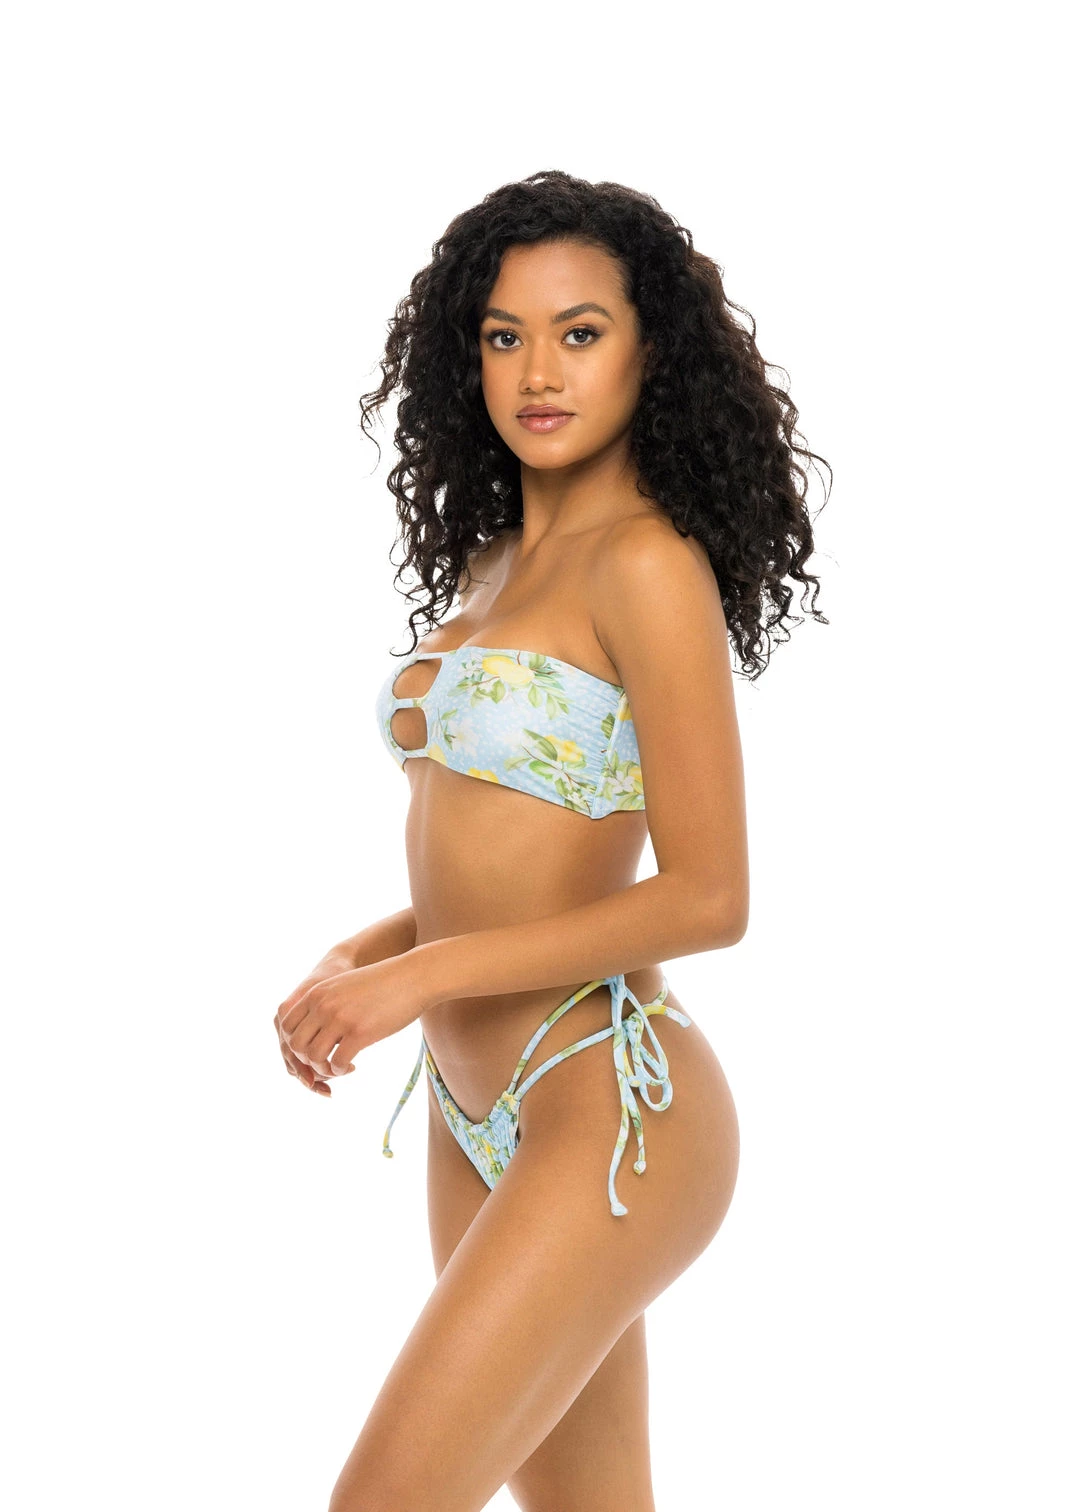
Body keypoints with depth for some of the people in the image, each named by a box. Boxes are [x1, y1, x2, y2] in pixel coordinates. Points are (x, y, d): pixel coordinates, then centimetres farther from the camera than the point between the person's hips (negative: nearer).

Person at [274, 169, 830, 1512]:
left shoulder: (647, 563, -13)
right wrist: (354, 958, 1)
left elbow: (706, 897, -17)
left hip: (602, 1118, -8)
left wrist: (423, 974, -19)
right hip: (477, 1115, 8)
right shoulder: (491, 565, 12)